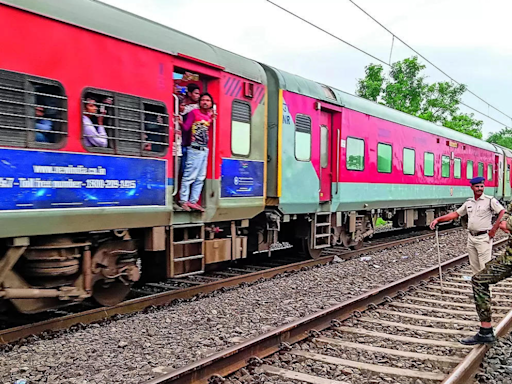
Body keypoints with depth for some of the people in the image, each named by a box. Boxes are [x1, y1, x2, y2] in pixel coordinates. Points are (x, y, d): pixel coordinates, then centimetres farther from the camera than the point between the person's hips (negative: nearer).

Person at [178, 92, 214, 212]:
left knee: (200, 178, 8)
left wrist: (212, 120, 11)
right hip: (194, 149, -7)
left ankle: (193, 201, 13)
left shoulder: (209, 116, 16)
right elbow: (186, 127, -8)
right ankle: (183, 200, -1)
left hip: (204, 150, 7)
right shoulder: (194, 113, -2)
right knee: (190, 176, -9)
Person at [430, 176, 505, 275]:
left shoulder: (490, 200, -6)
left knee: (485, 267, -7)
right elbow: (456, 214, 15)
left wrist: (494, 229, -14)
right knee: (474, 266, 13)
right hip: (471, 237, 6)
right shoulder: (468, 202, 12)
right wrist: (438, 219, 7)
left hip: (484, 238, -6)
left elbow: (503, 213, -12)